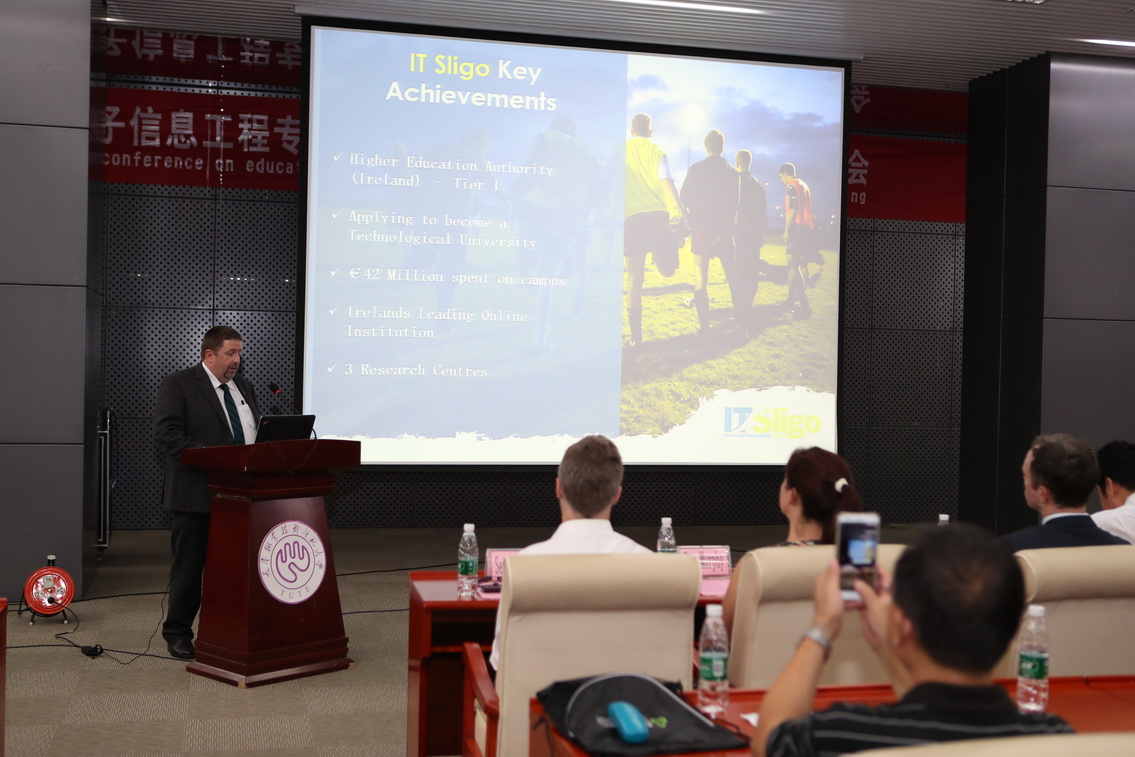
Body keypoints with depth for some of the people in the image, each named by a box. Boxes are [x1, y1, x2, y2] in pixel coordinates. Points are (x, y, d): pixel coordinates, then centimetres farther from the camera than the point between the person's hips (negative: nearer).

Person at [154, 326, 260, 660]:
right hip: (197, 494, -6)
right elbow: (167, 433, -15)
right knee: (188, 566, 5)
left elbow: (259, 430, 20)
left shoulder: (243, 386, 16)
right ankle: (178, 634, 16)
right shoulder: (177, 385, -5)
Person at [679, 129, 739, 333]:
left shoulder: (696, 169, -5)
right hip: (725, 231, 3)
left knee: (700, 280, 0)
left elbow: (685, 199, 0)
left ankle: (704, 325, -7)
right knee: (733, 277, 14)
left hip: (701, 229, -2)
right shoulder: (733, 173, 3)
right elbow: (735, 203, 6)